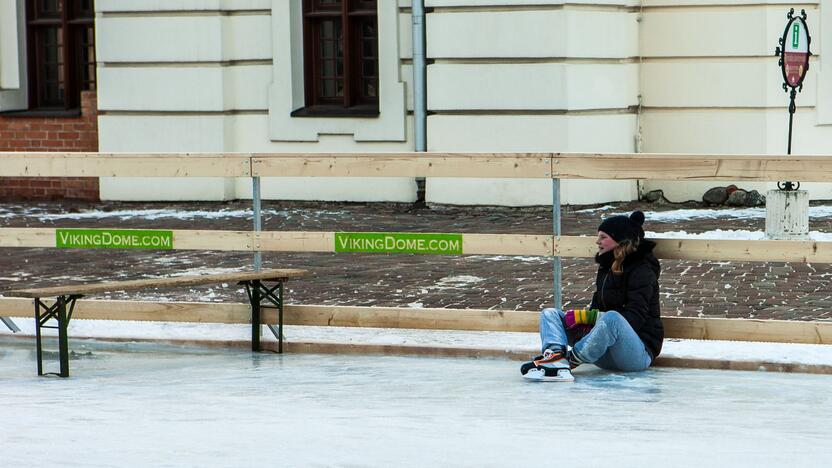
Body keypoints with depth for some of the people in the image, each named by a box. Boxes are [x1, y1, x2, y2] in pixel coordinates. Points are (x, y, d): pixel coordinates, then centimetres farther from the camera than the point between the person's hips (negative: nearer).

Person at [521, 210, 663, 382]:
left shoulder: (642, 270, -8)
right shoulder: (606, 267, 18)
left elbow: (633, 319, -18)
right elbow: (598, 307, 15)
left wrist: (586, 316, -19)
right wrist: (582, 318, -9)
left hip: (641, 352, -9)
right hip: (606, 353, 9)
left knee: (611, 318, -41)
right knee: (550, 314, 0)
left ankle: (570, 360, -32)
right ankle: (556, 356, -32)